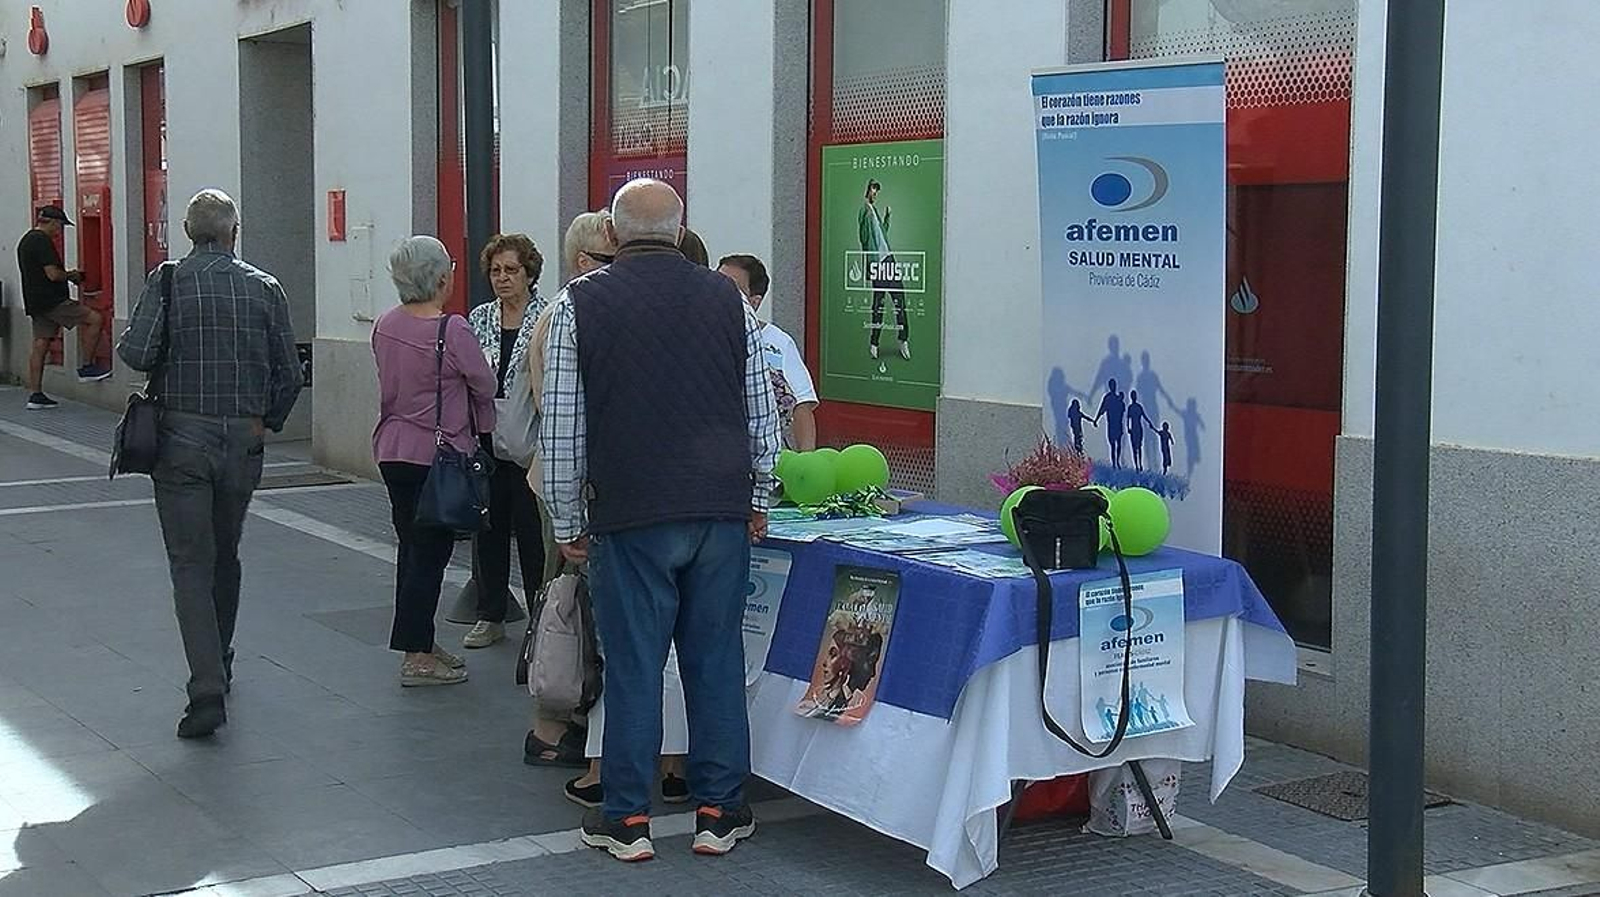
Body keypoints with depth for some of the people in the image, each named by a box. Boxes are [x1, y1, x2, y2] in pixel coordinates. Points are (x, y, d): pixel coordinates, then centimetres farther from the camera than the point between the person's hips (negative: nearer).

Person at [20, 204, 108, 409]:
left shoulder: (25, 240, 21)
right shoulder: (42, 241, -13)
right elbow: (53, 274, -20)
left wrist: (66, 275, 19)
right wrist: (71, 275, 0)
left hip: (35, 303, 10)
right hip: (51, 300, -10)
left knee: (40, 346, 9)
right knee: (95, 319, -6)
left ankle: (35, 395, 7)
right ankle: (86, 367, -1)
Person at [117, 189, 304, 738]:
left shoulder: (168, 281, -6)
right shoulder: (265, 288, 1)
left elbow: (137, 354, -15)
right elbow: (290, 372, 0)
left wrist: (123, 345, 8)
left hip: (182, 436, -3)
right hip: (243, 437, 3)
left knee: (191, 562, -3)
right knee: (225, 555, 20)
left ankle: (208, 689, -14)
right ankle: (218, 663, 35)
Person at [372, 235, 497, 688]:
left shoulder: (385, 326, 5)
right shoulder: (453, 330, -16)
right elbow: (485, 386, -5)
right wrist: (482, 429, 14)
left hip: (392, 450, 7)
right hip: (438, 452, -7)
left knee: (412, 546, 16)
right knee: (430, 551, -2)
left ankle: (420, 641, 25)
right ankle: (417, 656, 2)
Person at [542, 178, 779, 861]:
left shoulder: (581, 303, 0)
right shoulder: (728, 299, 6)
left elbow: (562, 427, 0)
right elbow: (762, 414, 10)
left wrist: (568, 523, 8)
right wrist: (758, 502, 20)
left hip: (630, 513, -2)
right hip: (723, 511, 2)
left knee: (633, 664, 4)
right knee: (716, 660, 8)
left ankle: (627, 818, 12)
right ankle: (718, 811, 16)